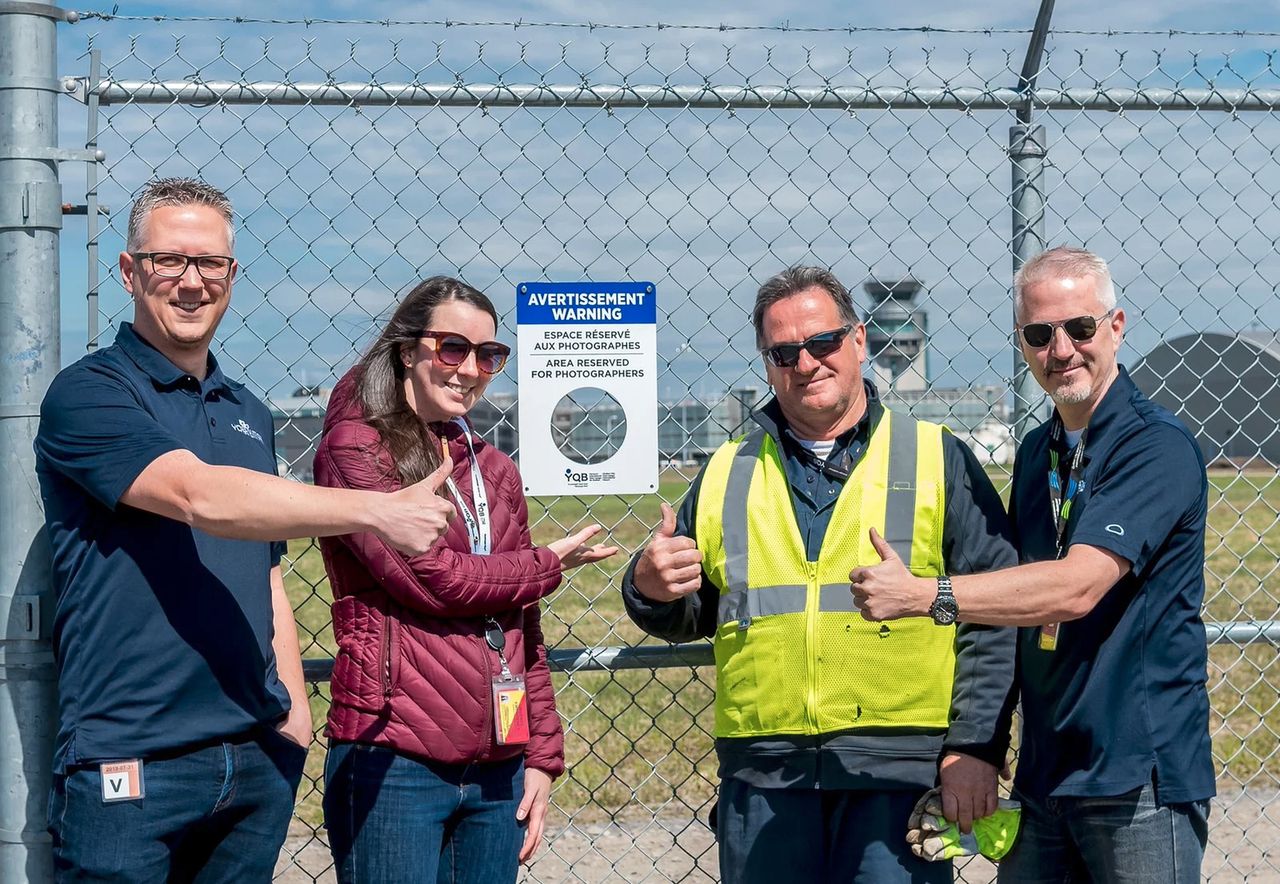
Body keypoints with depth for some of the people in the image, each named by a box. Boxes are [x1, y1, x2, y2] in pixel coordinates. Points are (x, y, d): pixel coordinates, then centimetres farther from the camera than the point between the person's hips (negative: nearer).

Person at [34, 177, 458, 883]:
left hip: (258, 756, 6)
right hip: (131, 764, -6)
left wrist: (293, 714, 12)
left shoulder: (249, 414, 17)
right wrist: (377, 511, -24)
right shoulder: (89, 394, -6)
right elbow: (202, 498, -22)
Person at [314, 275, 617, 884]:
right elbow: (432, 578, -14)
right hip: (394, 763, -6)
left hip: (498, 767, 6)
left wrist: (543, 756, 10)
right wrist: (547, 566, 2)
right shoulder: (355, 446, -4)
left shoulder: (495, 471, 16)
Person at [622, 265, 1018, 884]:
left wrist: (975, 747, -7)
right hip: (763, 777, 3)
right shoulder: (727, 474, 15)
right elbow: (687, 617, 19)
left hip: (899, 772, -2)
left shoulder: (937, 458, 6)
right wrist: (650, 588, -4)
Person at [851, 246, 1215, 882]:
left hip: (1142, 776, -7)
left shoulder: (1156, 448, -13)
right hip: (1043, 775, 7)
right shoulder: (1036, 453, 12)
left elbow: (1076, 587, -25)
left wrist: (918, 595, -27)